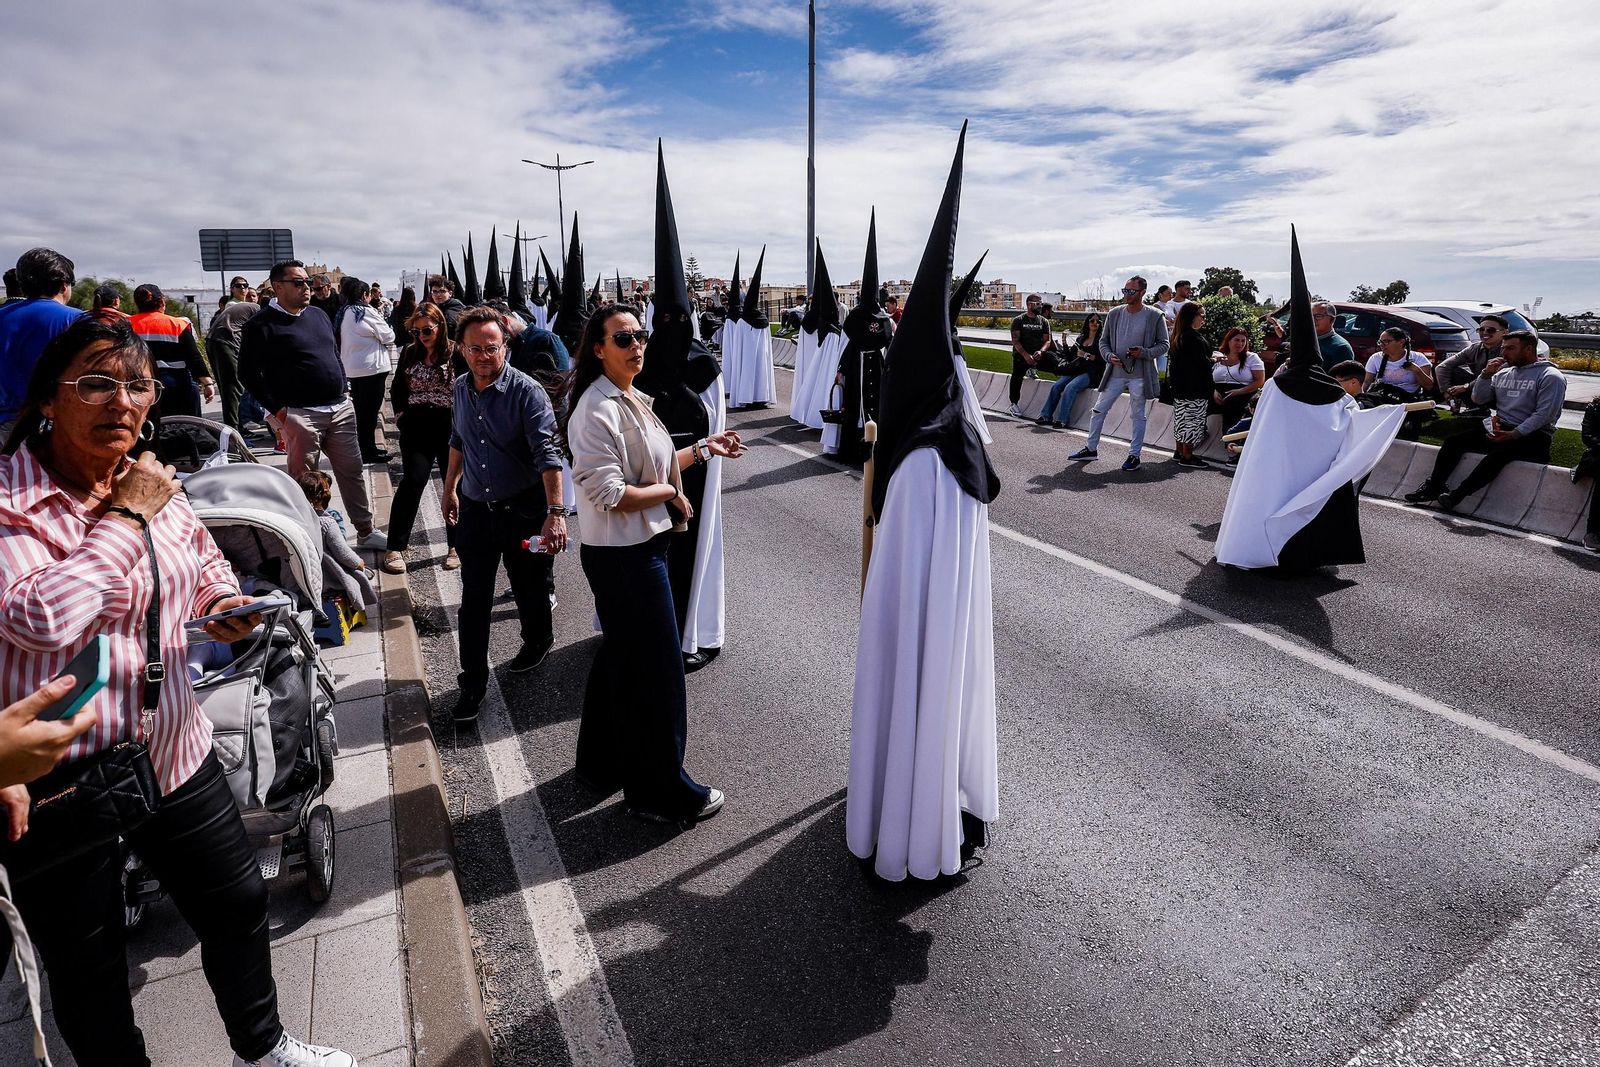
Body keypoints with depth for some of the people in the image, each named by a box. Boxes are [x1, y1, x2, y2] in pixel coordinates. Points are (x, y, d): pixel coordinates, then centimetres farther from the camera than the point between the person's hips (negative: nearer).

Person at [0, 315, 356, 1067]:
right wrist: (126, 517, -21)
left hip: (174, 755, 6)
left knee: (238, 902, 19)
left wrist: (223, 602, 0)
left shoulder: (153, 483, 3)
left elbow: (204, 560, 21)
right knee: (86, 968, 15)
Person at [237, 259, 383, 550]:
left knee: (352, 471, 9)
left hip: (340, 409, 6)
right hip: (300, 415, -6)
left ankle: (365, 531, 18)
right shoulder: (262, 324, -6)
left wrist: (342, 391, 14)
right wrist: (277, 408, -12)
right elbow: (249, 372, -8)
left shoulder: (319, 316, 15)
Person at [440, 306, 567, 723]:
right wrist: (450, 488, 23)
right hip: (474, 509, 4)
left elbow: (547, 453, -26)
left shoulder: (527, 392, -17)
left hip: (523, 509, -4)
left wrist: (556, 512, -36)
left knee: (530, 590, 13)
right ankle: (473, 681, 17)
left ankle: (537, 641, 43)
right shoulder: (460, 389, 3)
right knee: (473, 599, 5)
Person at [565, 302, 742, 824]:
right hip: (624, 556, -10)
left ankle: (604, 762, 41)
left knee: (621, 657, 22)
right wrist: (670, 492, -14)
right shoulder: (597, 409, -19)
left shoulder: (632, 399, 11)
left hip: (641, 546, 10)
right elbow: (609, 493, -25)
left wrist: (703, 449, 14)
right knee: (656, 668, 1)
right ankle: (662, 792, 19)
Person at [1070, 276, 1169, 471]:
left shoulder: (1155, 316, -5)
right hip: (1115, 373, 4)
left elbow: (1163, 345, -1)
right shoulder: (1115, 313, 4)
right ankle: (1091, 448, 21)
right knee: (1099, 410, 7)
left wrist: (1144, 352, -19)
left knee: (1138, 416, 6)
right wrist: (1109, 356, -10)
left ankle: (1134, 455, 16)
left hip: (1139, 375, -3)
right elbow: (1103, 341, 10)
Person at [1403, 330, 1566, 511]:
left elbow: (1544, 414, -14)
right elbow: (1478, 399, 14)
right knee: (1453, 441, -13)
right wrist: (1486, 374, -1)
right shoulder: (1503, 372, 16)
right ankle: (1433, 486, -18)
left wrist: (1514, 434, -23)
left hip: (1530, 435, -7)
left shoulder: (1550, 376, -5)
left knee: (1499, 452, -36)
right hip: (1496, 427, 7)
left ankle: (1458, 494, -42)